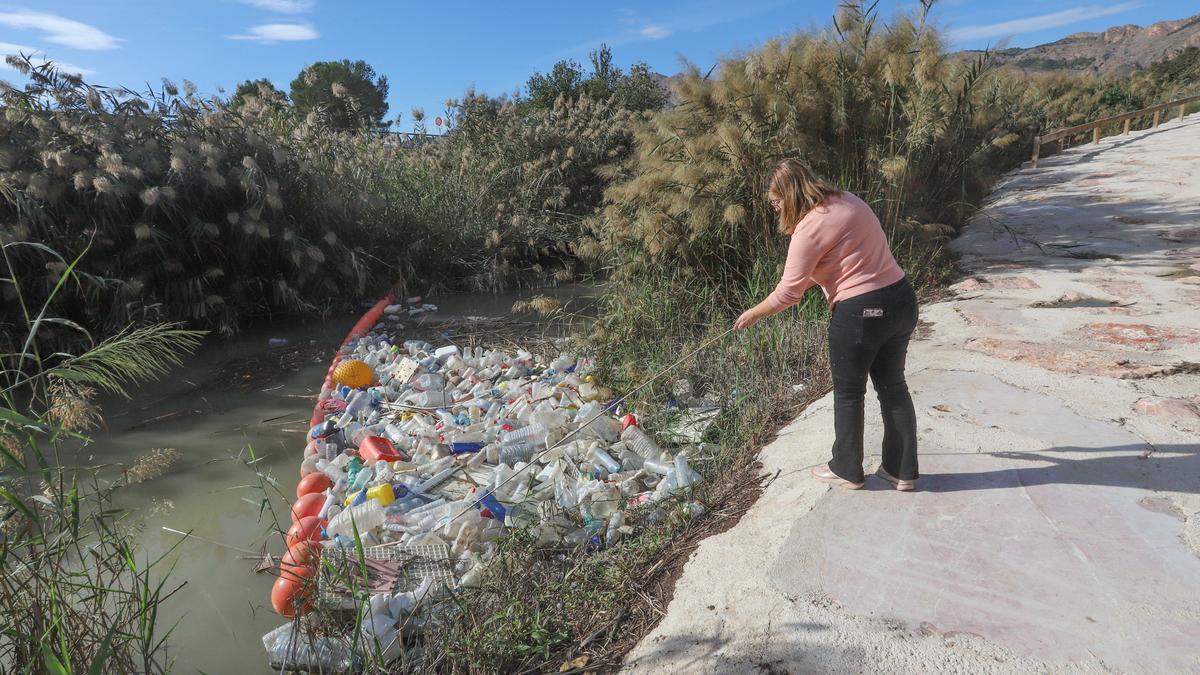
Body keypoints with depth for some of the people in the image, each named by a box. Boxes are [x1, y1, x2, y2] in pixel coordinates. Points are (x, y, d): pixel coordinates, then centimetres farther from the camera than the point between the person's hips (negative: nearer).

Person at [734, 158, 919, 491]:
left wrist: (753, 314, 2)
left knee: (848, 392, 10)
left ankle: (847, 471, 27)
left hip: (861, 313, -8)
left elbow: (787, 293, -13)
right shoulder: (845, 200, 10)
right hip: (900, 299, 9)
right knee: (893, 386, 18)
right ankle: (901, 470, 30)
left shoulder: (810, 228, -16)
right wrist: (806, 281, 24)